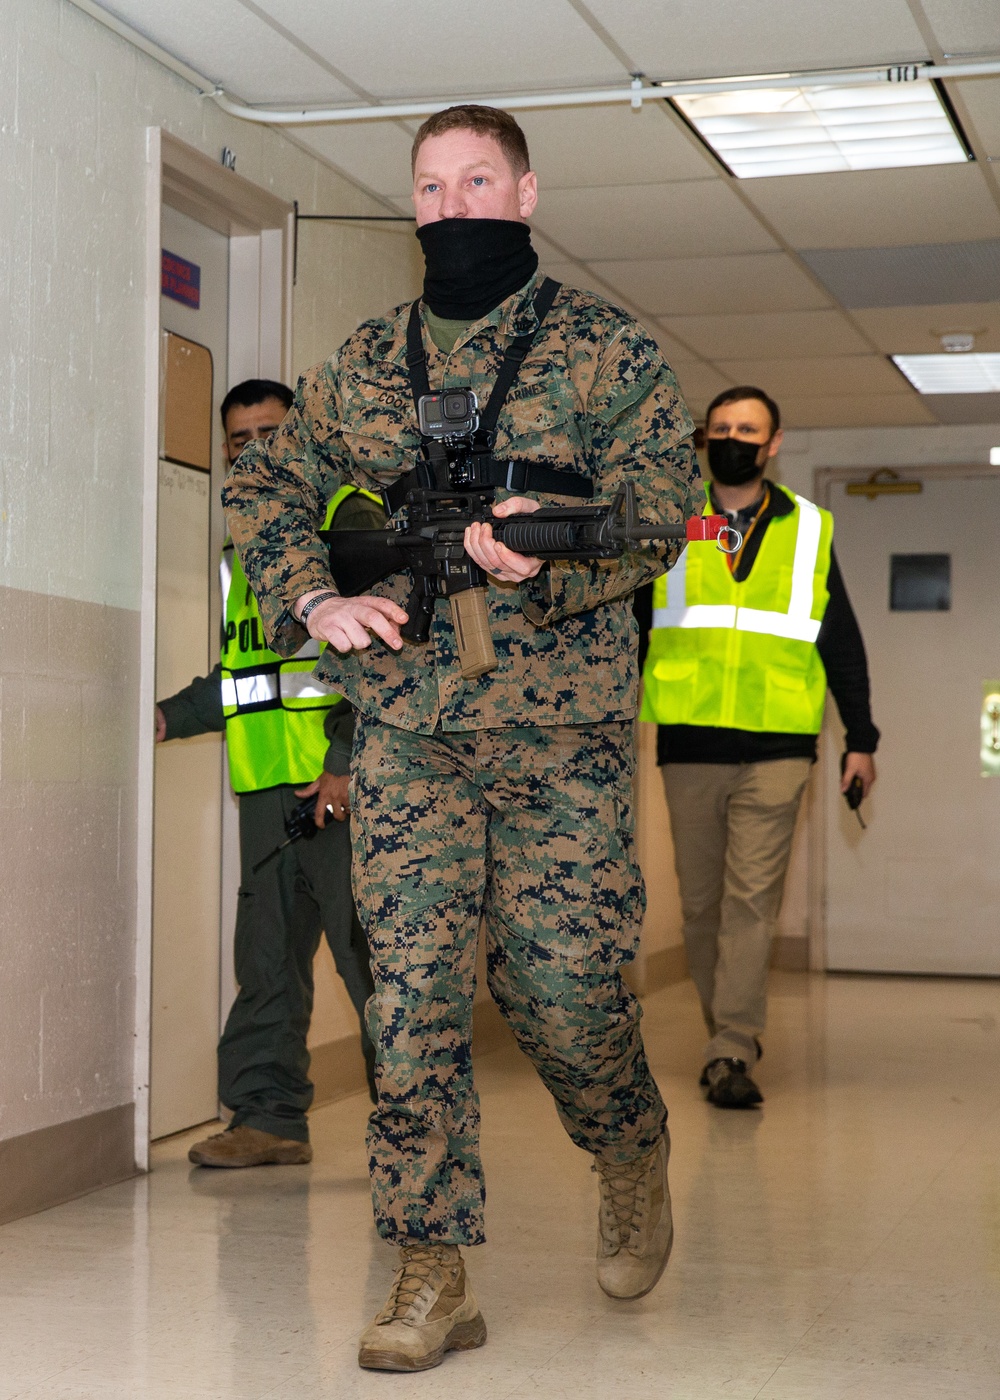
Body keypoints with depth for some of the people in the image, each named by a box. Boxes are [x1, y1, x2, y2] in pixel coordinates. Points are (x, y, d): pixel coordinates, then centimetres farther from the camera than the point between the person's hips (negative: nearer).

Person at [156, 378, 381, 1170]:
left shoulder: (347, 518, 0)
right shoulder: (242, 546, 23)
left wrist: (348, 760, -17)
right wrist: (170, 717, 13)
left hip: (343, 784, -7)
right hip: (268, 785, 7)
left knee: (373, 954, -6)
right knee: (267, 956, 6)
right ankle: (269, 1117, 12)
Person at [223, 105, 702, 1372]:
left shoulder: (603, 347, 4)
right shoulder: (365, 362, 14)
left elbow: (664, 498, -6)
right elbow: (263, 487, 20)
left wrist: (552, 548, -26)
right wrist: (313, 599, 2)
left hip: (560, 729, -2)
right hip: (405, 730, 3)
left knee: (560, 983, -2)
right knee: (410, 994, -3)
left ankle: (634, 1161, 31)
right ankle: (433, 1279, 4)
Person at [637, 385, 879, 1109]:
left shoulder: (809, 530, 11)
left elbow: (842, 641, 15)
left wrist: (861, 737, 12)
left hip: (776, 750, -1)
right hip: (688, 748, 1)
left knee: (752, 899, -9)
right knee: (701, 902, 6)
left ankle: (731, 1054, -10)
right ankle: (729, 1037, 20)